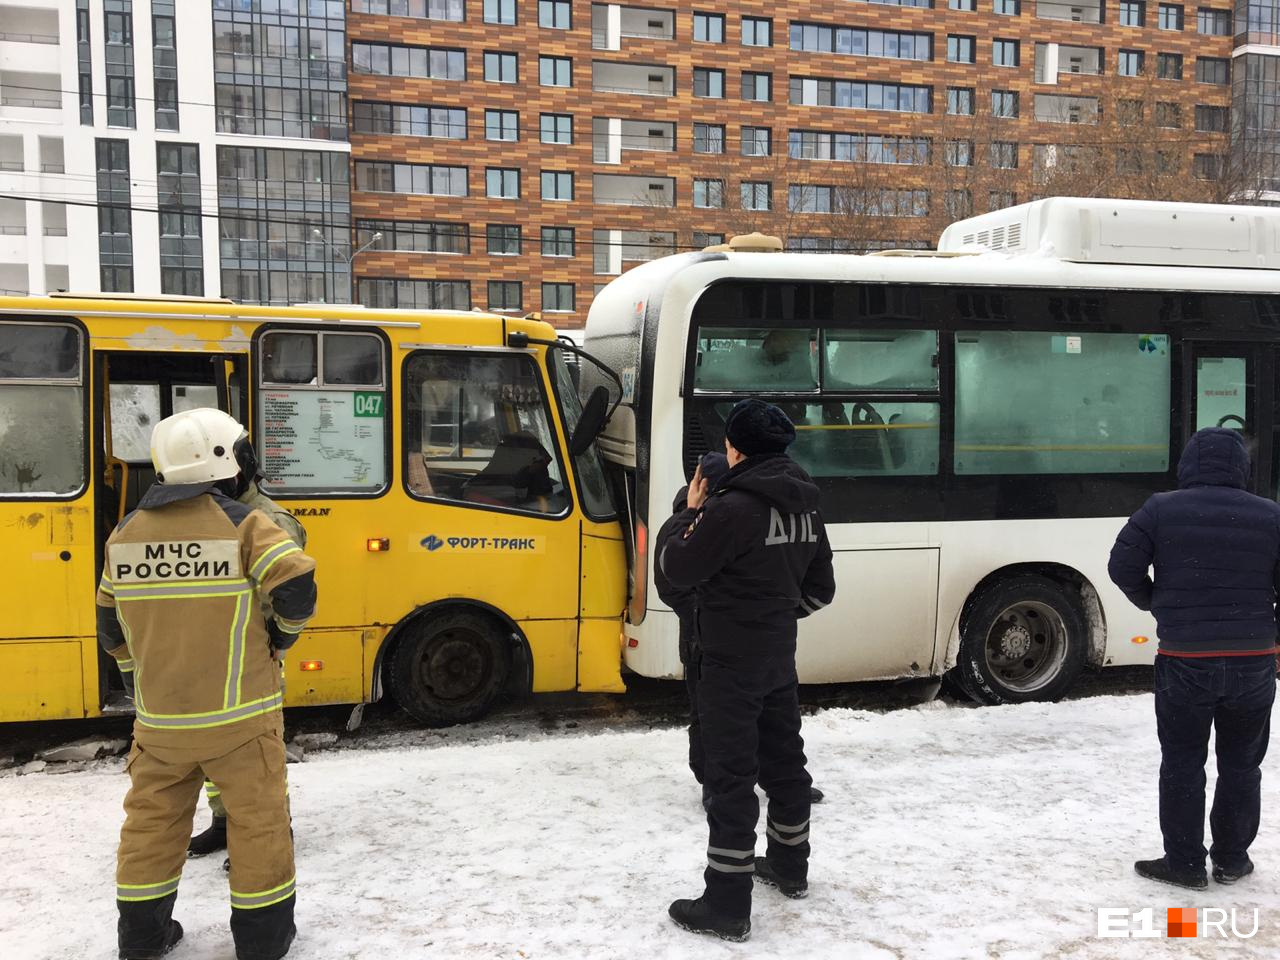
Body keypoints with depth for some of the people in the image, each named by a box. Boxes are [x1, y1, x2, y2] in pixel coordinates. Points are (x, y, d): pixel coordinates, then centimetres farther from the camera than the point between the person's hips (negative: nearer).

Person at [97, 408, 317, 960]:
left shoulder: (126, 533, 4)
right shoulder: (242, 524, -13)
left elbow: (112, 625, 12)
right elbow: (296, 587, -20)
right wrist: (281, 633, 1)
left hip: (158, 715, 5)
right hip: (238, 713, -4)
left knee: (152, 818, 19)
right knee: (257, 819, 9)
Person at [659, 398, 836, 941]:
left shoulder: (733, 507, -22)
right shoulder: (805, 505, 6)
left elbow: (676, 569, -13)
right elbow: (820, 587, 12)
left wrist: (691, 514, -1)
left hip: (732, 661, -8)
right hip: (779, 657, 8)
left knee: (730, 776, -4)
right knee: (783, 759, 20)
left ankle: (726, 907, 2)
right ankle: (789, 866, 38)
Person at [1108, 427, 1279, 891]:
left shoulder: (1160, 510, -6)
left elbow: (1122, 567, -7)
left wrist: (1153, 602, 11)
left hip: (1184, 661, -2)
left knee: (1183, 763, 9)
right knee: (1241, 762, 16)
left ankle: (1184, 862, 13)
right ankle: (1232, 859, 24)